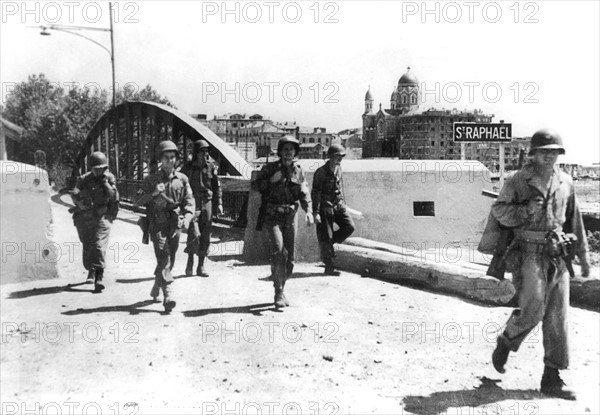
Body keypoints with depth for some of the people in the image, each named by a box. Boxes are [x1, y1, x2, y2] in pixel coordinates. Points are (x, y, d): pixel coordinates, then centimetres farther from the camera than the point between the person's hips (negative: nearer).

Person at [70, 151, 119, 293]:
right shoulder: (83, 179, 3)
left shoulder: (109, 178, 2)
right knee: (87, 247, 12)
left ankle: (99, 276, -15)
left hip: (102, 218, -2)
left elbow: (114, 196, -7)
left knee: (99, 247, -14)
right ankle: (91, 271, 33)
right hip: (84, 218, 2)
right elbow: (75, 195, -4)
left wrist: (105, 182, -13)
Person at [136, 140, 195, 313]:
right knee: (163, 259, -13)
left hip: (175, 225, 3)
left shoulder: (182, 179, 8)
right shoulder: (151, 180, 2)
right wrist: (153, 193, -18)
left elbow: (189, 201, 3)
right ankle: (168, 295, -19)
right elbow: (138, 201, 0)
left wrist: (187, 217, -15)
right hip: (158, 225, -3)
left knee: (169, 260, 13)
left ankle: (156, 289, 36)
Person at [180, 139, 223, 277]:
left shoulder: (211, 167, 5)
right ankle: (190, 261, 5)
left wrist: (219, 203, 4)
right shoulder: (188, 168, -1)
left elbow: (217, 186, 10)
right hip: (192, 203, -3)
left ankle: (201, 266, 14)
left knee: (205, 236, 4)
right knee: (195, 234, -16)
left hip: (207, 204, 3)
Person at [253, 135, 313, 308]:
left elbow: (304, 194, 4)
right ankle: (278, 293, -14)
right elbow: (255, 185, 0)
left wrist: (309, 211, -12)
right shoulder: (270, 168, 0)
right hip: (273, 216, -4)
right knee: (278, 251, -20)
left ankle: (281, 289, 25)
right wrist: (271, 180, -16)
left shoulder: (298, 171, 8)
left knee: (289, 257, 6)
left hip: (290, 217, 4)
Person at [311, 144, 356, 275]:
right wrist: (316, 212, -17)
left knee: (349, 227, -9)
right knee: (326, 237, -2)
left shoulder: (339, 169, 8)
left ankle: (330, 242, 15)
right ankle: (329, 267, 7)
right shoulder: (321, 172, -13)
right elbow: (315, 192, -14)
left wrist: (343, 203, 21)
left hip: (338, 206, 7)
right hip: (325, 207, -7)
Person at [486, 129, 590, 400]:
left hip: (558, 256, 4)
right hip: (529, 253, -4)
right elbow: (498, 210, -3)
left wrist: (583, 255, 17)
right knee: (532, 311, -14)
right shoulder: (517, 181, 0)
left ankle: (552, 379, 12)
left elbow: (575, 221, 17)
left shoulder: (565, 183, 11)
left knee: (557, 318, 3)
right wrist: (526, 211, -18)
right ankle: (505, 343, 18)